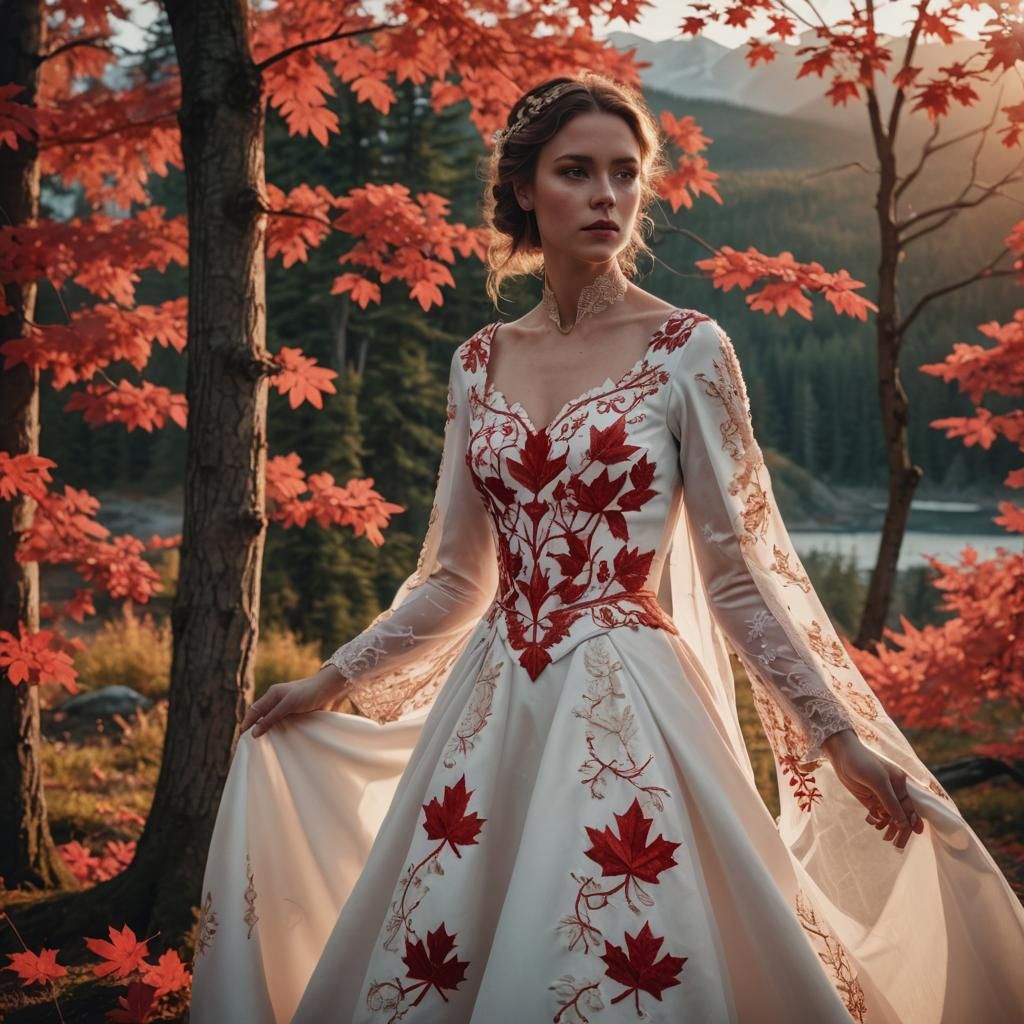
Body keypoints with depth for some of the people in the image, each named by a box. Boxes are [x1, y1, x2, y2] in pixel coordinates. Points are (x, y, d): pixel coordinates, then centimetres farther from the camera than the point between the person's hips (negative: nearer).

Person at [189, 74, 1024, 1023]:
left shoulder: (687, 349, -5)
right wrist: (330, 681, 16)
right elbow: (456, 578, 14)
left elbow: (738, 572, -4)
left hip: (624, 703, -4)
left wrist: (839, 736, -7)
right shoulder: (480, 363, 7)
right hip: (492, 706, 5)